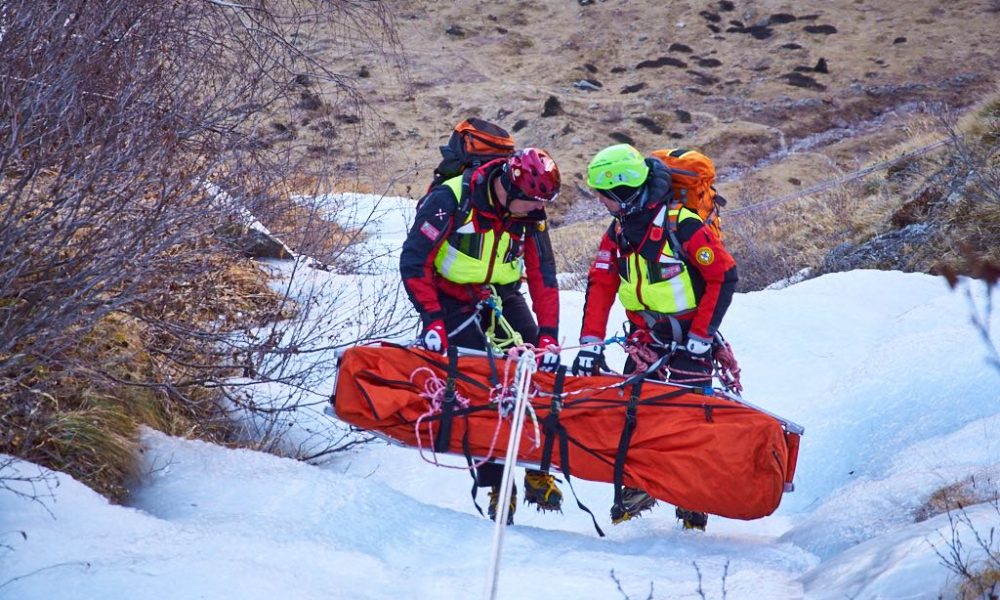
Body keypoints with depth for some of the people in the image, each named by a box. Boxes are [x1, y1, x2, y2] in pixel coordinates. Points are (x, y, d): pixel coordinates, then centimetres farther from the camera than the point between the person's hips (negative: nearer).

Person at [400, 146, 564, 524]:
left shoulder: (530, 214, -6)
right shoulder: (449, 200, -21)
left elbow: (543, 276, -4)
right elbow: (414, 262, -20)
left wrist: (548, 336, -13)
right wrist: (432, 320, -26)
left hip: (503, 298, 4)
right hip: (453, 301, -4)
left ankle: (538, 472, 3)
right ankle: (497, 486, -5)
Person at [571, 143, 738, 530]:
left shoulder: (683, 226, -22)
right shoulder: (617, 233, -1)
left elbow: (724, 277, -18)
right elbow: (599, 287, -1)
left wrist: (700, 337, -17)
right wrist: (591, 344, -10)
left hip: (690, 334, -6)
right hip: (646, 335, 6)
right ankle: (636, 486, 12)